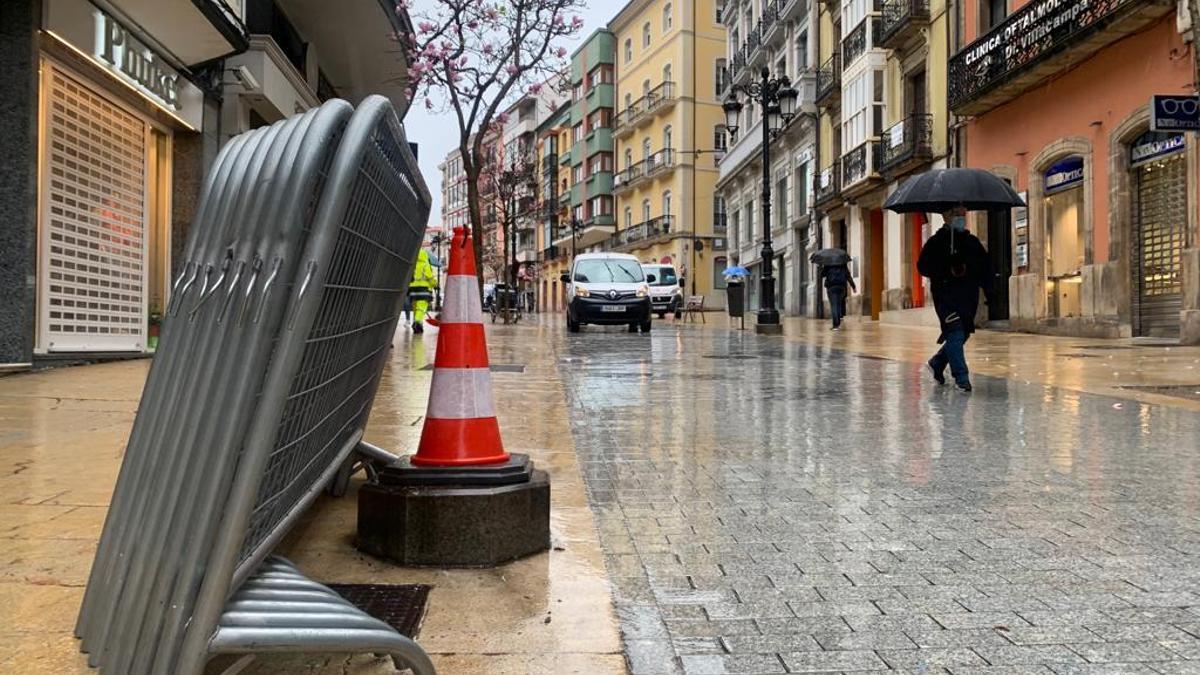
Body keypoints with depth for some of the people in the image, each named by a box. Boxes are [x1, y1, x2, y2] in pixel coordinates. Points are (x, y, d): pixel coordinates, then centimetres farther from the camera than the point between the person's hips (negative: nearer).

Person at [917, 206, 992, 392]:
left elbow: (986, 266, 17)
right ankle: (961, 376, -14)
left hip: (969, 296, 6)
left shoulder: (973, 241, 15)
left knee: (963, 334, 10)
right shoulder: (937, 241, 0)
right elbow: (923, 266, -5)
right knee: (955, 333, -15)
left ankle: (937, 363, 32)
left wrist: (989, 289, 4)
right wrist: (947, 271, -17)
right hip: (945, 295, -6)